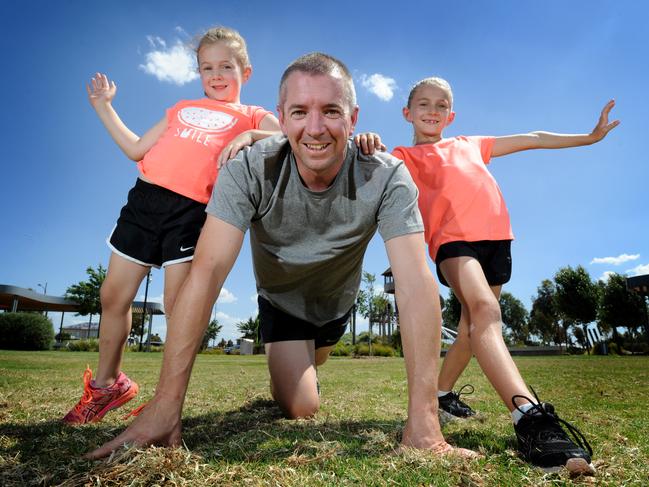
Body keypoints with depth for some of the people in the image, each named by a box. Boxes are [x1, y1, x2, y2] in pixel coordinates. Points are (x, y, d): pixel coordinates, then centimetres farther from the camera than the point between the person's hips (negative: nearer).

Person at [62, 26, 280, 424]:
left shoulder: (253, 117, 11)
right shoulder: (183, 108, 25)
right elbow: (137, 150, 26)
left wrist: (250, 137, -24)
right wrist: (104, 106, 31)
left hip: (191, 211, -5)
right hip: (145, 198, 6)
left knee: (177, 305, -8)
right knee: (113, 296, 10)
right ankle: (106, 384, 30)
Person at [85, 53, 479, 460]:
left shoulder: (387, 177, -32)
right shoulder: (250, 170, -32)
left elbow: (417, 284, -39)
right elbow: (208, 271, -38)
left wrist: (423, 421, -44)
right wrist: (167, 403, -41)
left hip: (337, 304, 2)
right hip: (281, 301, -1)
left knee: (309, 369, 26)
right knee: (301, 407, -10)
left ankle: (287, 369, 65)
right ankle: (280, 373, 27)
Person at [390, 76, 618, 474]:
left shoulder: (471, 145, 28)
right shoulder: (405, 156, 15)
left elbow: (532, 139, 33)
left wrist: (589, 137, 34)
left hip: (495, 237, 6)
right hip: (453, 238, -5)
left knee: (473, 327, 10)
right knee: (484, 309, -30)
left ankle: (443, 394, 27)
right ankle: (529, 417, -39)